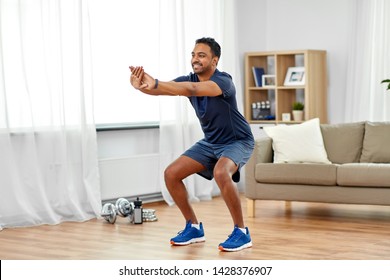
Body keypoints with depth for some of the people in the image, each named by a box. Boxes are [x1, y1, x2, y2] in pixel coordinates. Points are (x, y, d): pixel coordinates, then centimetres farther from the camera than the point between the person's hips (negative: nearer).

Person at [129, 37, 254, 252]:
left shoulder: (223, 80, -28)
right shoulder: (189, 80, -7)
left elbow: (192, 89, -47)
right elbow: (163, 89, -24)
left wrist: (155, 84, -60)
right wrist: (141, 85, -48)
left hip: (237, 141, -7)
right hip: (210, 142, 7)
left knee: (221, 173, -37)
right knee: (171, 174, -4)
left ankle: (241, 232, -21)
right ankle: (193, 227, 11)